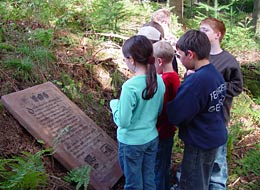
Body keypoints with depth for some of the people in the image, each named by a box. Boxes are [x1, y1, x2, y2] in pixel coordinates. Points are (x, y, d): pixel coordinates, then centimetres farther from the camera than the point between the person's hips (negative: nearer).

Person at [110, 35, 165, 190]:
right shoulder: (159, 81, -6)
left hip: (132, 142, -6)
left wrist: (114, 104, -5)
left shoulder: (130, 87, -26)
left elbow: (123, 121, -21)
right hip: (152, 138, 6)